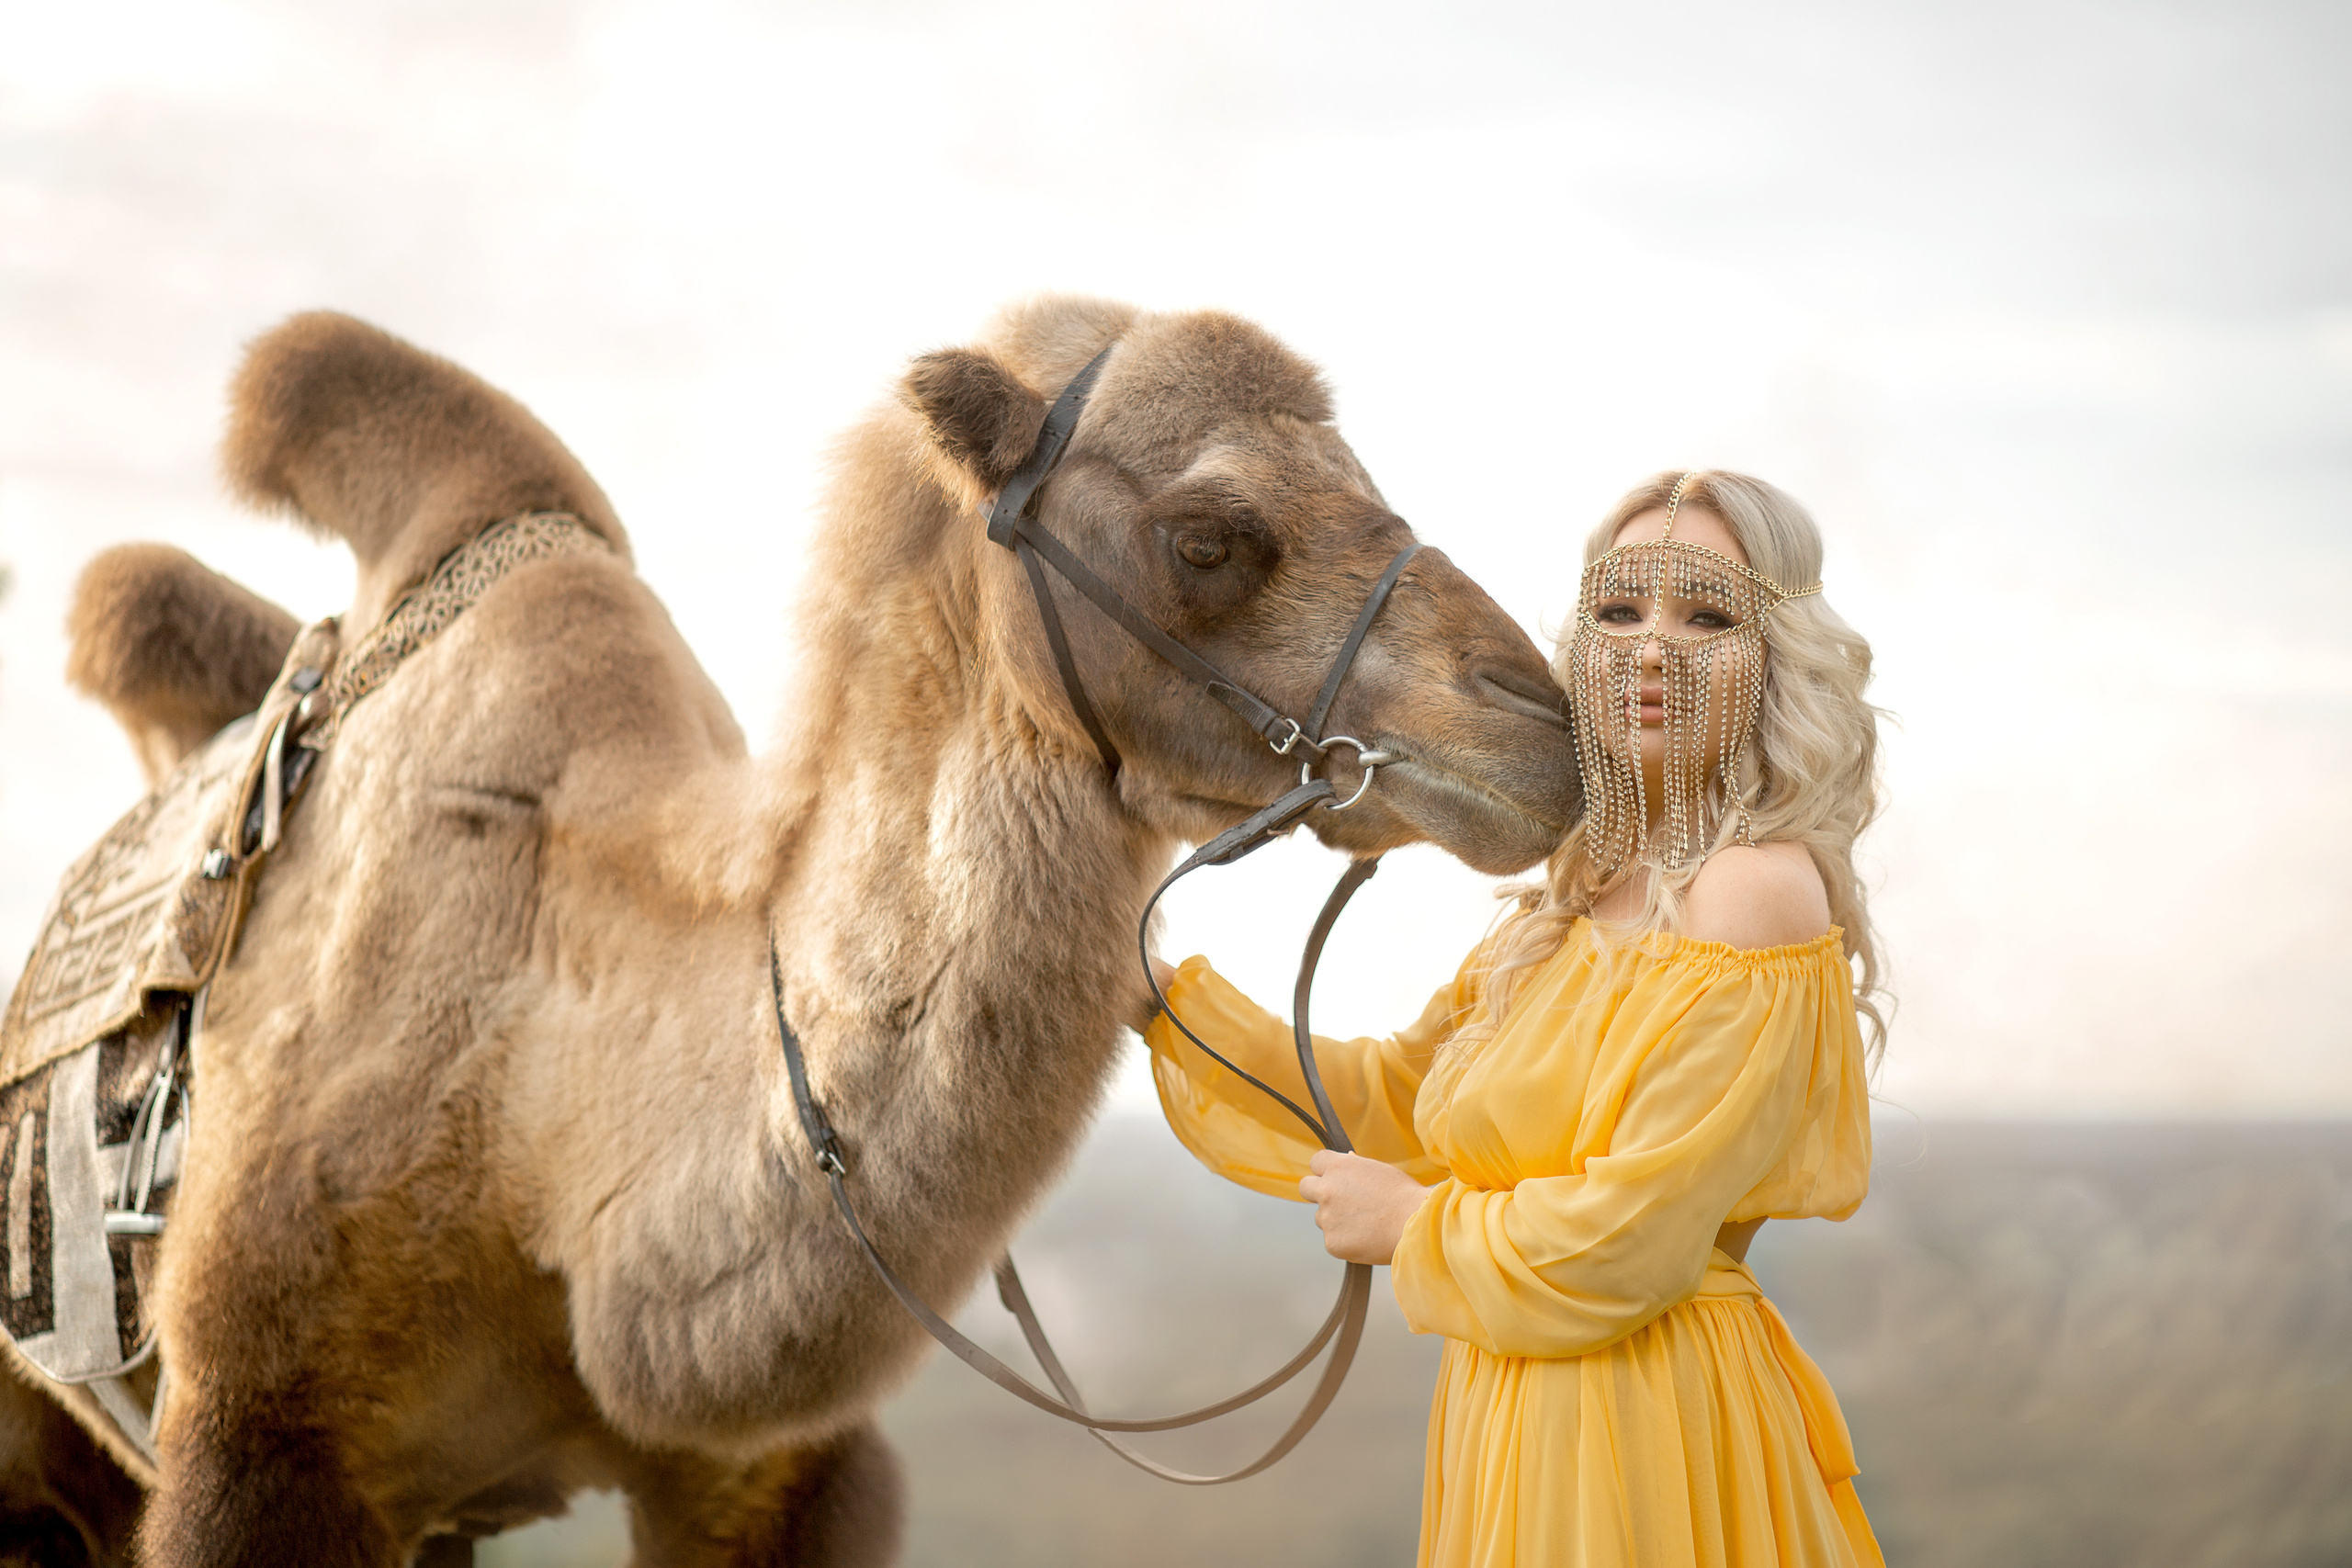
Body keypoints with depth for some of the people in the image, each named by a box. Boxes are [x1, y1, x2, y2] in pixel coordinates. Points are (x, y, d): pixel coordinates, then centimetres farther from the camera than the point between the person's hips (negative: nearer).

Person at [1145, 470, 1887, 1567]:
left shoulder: (1760, 892, -16)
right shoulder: (1576, 900, 10)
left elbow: (1625, 1240, -20)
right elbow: (1392, 1097, 20)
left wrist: (1414, 1226, -5)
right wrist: (1166, 997, 17)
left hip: (1647, 1432, -8)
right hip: (1528, 1421, 8)